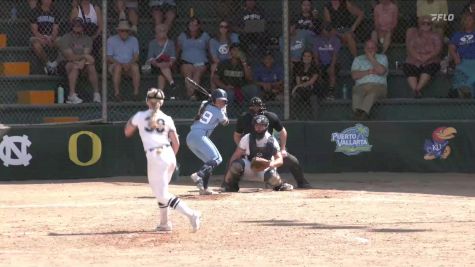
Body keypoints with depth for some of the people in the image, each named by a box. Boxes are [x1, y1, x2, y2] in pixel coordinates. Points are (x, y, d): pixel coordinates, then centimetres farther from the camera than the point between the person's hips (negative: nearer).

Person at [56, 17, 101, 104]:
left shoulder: (87, 39, 7)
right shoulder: (65, 38, -8)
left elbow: (87, 54, -8)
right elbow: (70, 56, -17)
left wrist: (83, 62, -30)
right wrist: (84, 56, -26)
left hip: (82, 62, 4)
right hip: (65, 63, -4)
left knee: (91, 66, -23)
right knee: (75, 66, -35)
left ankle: (97, 94, -23)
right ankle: (72, 95, -43)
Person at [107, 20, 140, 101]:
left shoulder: (133, 40, 13)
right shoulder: (111, 40, 5)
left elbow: (136, 56, 3)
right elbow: (108, 58, -2)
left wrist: (129, 64, -18)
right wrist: (121, 64, -17)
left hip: (130, 65, 2)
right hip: (115, 64, -2)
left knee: (135, 67, -31)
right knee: (118, 67, -36)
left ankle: (136, 93, -34)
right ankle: (117, 93, -38)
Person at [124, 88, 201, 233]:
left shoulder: (140, 116, 5)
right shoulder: (167, 119, 11)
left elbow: (127, 132, 19)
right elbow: (176, 142, 7)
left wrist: (131, 120, 36)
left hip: (155, 157, -5)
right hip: (170, 155, 5)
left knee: (163, 195, -5)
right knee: (160, 191, 24)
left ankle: (191, 214, -21)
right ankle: (164, 223, 27)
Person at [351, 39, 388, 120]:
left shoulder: (382, 58, 21)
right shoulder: (358, 59, 25)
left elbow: (381, 71, -2)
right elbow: (354, 75, 8)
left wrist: (371, 58, 3)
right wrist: (369, 72, 1)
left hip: (378, 85, -2)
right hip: (361, 85, 2)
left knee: (372, 93, -39)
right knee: (357, 93, -36)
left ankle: (363, 111, -62)